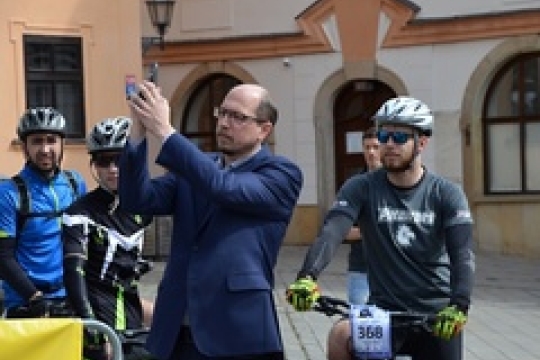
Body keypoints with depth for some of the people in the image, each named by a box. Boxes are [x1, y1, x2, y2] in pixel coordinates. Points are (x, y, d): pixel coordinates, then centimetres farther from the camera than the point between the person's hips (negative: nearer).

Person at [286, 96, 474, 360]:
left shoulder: (446, 194, -4)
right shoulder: (361, 188, -3)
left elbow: (462, 253, -16)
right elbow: (331, 233, -18)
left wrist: (458, 306, -35)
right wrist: (307, 278, -38)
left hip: (436, 316, 1)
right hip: (384, 311, 0)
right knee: (340, 338, -30)